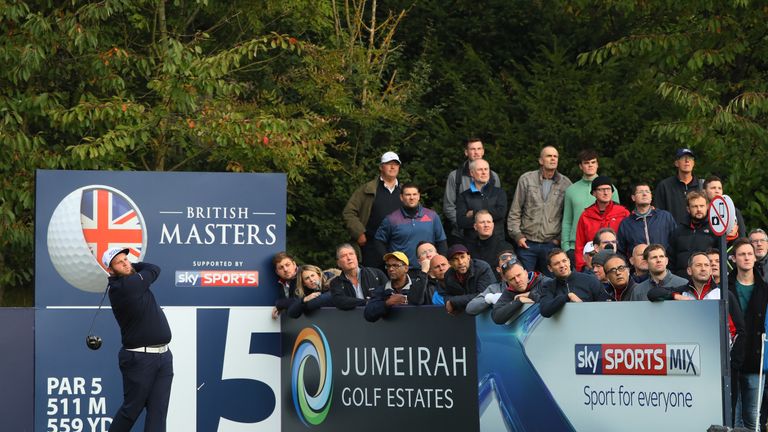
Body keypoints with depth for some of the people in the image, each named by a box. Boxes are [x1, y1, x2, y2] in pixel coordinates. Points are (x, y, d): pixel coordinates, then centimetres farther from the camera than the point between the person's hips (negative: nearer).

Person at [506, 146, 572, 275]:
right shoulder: (526, 180, 4)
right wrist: (517, 235, -1)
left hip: (552, 244, 0)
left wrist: (560, 238, 2)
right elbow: (514, 212, 7)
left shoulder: (565, 184, 5)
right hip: (527, 244, 0)